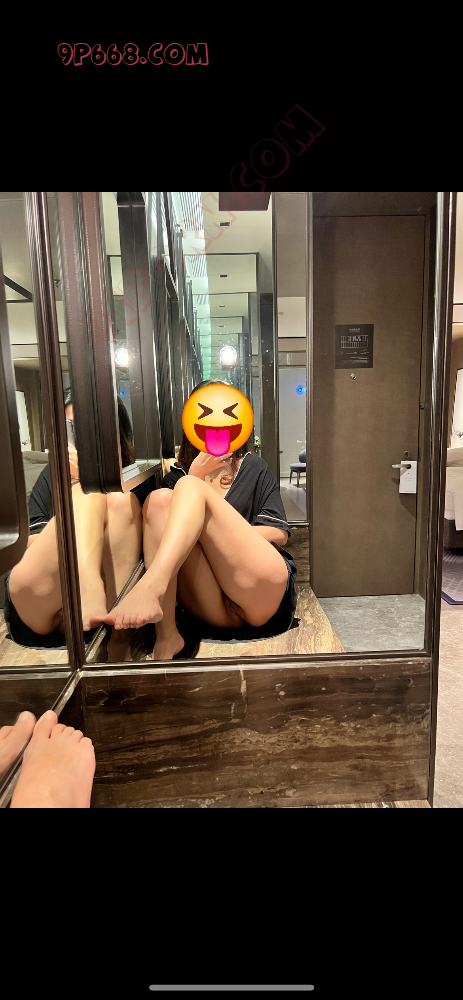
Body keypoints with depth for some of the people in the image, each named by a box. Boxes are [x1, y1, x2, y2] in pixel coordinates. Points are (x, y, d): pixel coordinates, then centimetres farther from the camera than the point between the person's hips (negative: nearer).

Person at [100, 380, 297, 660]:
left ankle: (151, 588, -44)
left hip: (264, 595, -1)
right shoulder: (178, 476, 20)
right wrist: (195, 475, -4)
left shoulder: (254, 468, 17)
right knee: (160, 499, -17)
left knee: (190, 488, -16)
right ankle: (165, 635, -32)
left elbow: (279, 534, 8)